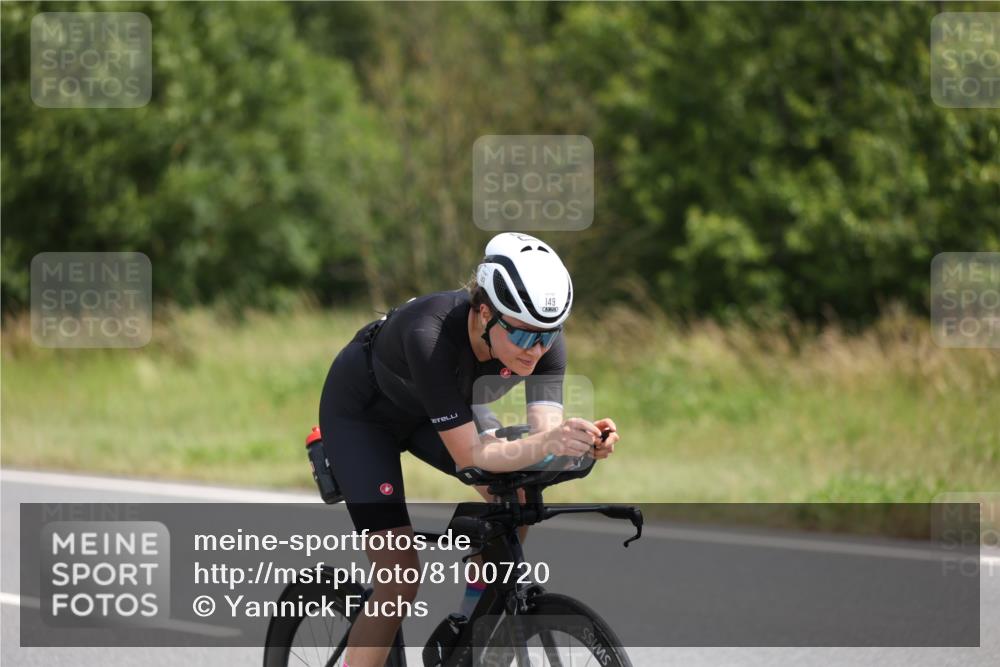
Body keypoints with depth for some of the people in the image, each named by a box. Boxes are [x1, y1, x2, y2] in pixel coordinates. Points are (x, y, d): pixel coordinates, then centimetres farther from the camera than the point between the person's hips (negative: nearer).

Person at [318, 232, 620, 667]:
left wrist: (583, 443, -53)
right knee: (401, 581, -16)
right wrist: (546, 443, -57)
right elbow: (469, 455, -41)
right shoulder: (431, 335, -42)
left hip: (430, 412, 6)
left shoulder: (543, 337, -26)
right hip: (361, 413, -6)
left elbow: (545, 433, -31)